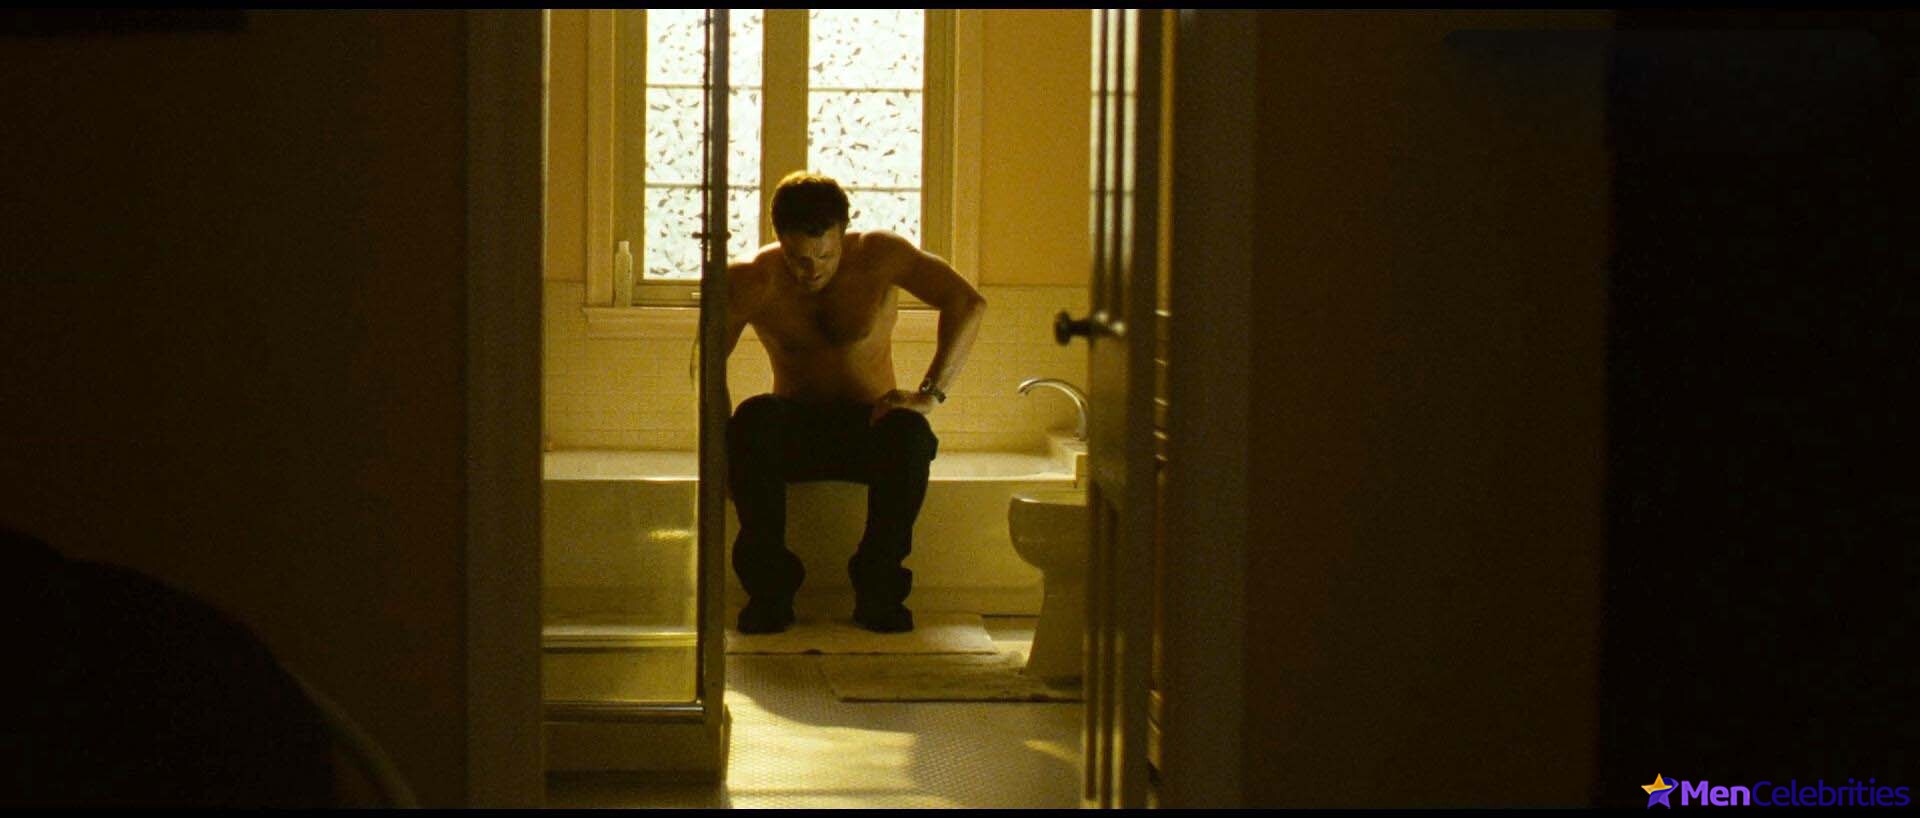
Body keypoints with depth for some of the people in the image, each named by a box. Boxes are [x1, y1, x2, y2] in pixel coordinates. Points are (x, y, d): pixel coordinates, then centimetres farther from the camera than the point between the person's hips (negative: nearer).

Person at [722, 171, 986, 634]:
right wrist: (723, 453, -20)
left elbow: (969, 305, -19)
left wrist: (930, 393, -29)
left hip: (868, 425, 0)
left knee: (909, 433, -36)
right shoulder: (749, 282, -6)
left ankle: (878, 587, -21)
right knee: (753, 418, -35)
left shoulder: (878, 255, -10)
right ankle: (769, 588, -26)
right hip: (794, 431, 1)